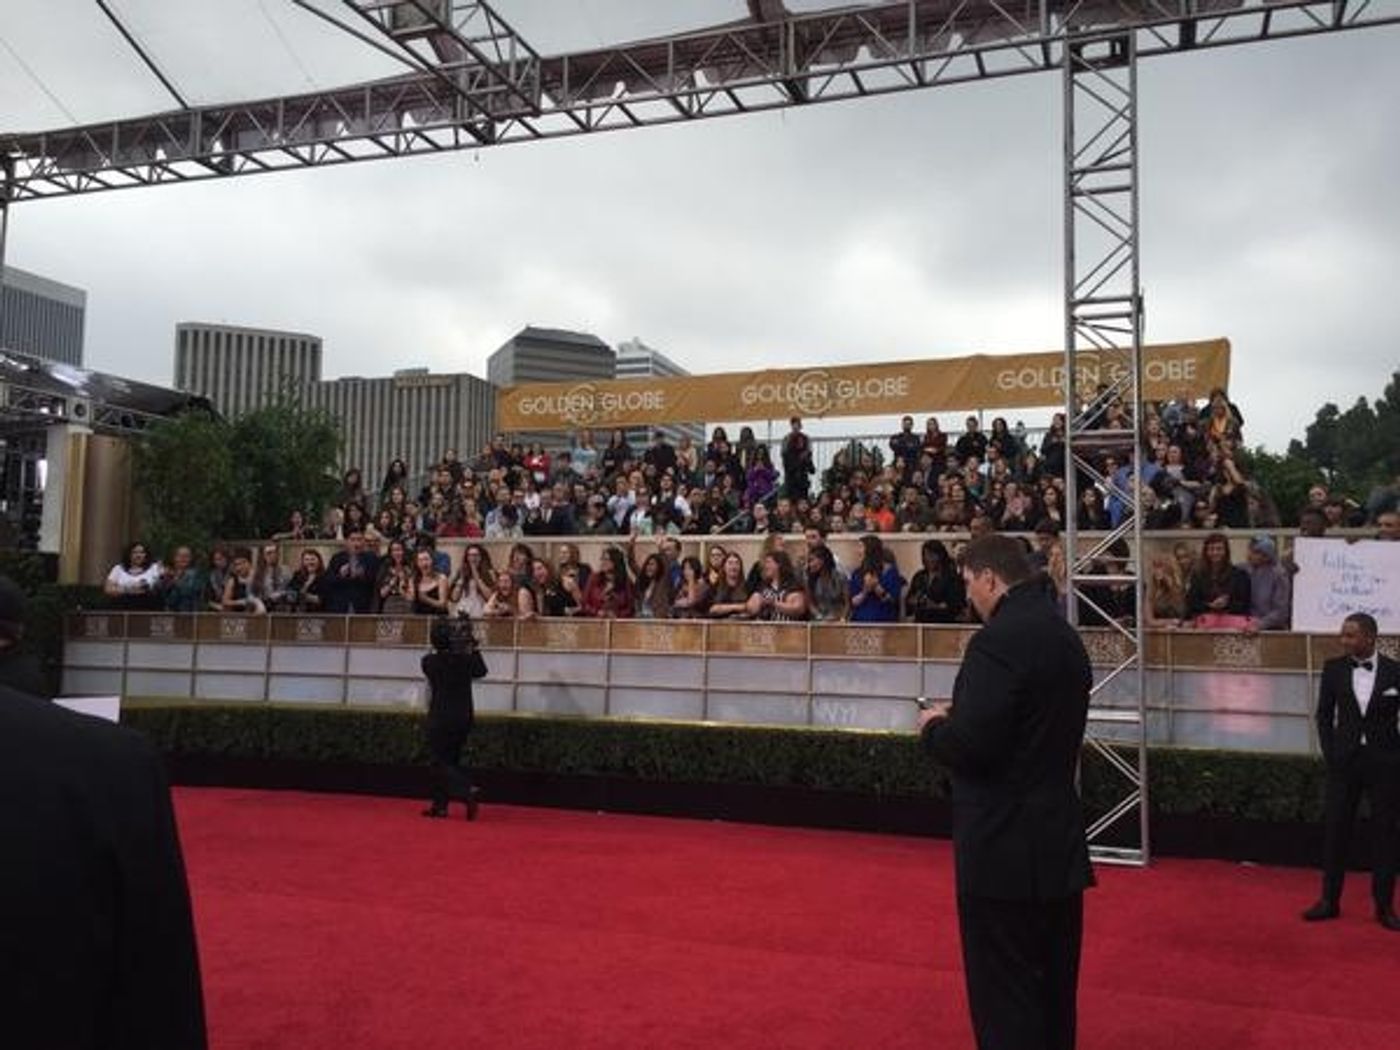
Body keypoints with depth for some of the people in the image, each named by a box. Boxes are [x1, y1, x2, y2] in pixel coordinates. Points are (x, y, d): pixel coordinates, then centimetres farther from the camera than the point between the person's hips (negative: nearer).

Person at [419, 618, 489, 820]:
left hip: (440, 719, -4)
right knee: (450, 760, 16)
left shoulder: (429, 662, -10)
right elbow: (481, 671, 15)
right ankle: (440, 805, 19)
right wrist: (473, 648, 17)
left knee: (440, 764, 1)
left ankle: (468, 791, -21)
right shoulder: (465, 659, -5)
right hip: (464, 717, 4)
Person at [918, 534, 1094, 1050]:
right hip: (1059, 839, 9)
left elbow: (970, 746, -25)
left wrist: (934, 726, -5)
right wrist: (960, 716, 10)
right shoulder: (1065, 636, 9)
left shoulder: (999, 640, -20)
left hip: (1004, 849, -9)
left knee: (1006, 1004, 3)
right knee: (1053, 991, 20)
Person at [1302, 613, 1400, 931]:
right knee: (1335, 828, 4)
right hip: (1344, 759, 1)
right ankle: (1329, 901, 13)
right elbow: (1324, 714, 5)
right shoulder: (1334, 668, 0)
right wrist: (1330, 753, -1)